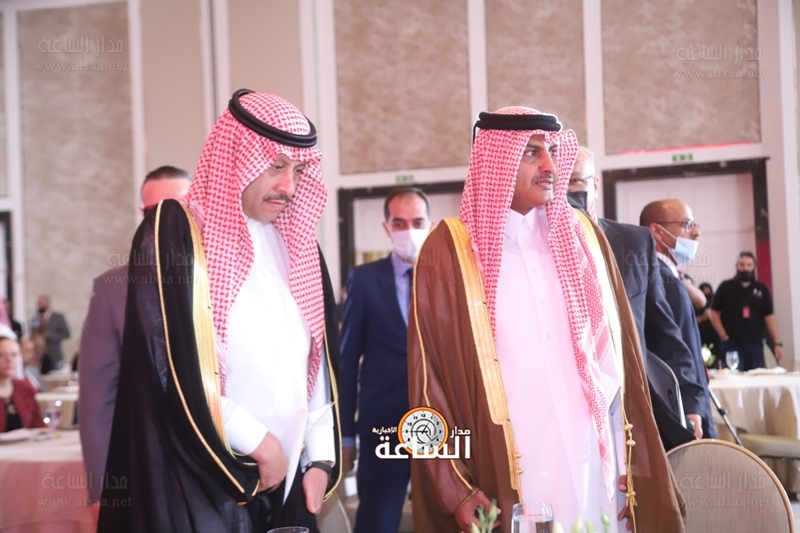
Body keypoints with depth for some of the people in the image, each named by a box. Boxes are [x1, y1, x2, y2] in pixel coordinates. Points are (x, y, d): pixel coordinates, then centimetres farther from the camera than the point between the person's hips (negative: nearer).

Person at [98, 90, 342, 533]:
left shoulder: (297, 245, 10)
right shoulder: (174, 231, -8)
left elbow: (319, 361, 13)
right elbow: (173, 369, -14)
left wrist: (320, 457, 5)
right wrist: (258, 442, -10)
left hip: (287, 479, 6)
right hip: (201, 481, -6)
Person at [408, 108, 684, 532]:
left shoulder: (584, 237, 8)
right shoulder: (449, 251, -5)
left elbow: (618, 360, 9)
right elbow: (429, 378, -4)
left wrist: (631, 467, 6)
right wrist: (455, 490, -9)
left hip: (592, 468, 4)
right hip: (504, 478, -4)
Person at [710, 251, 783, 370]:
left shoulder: (762, 289, 9)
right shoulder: (725, 287, 3)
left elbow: (769, 316, 6)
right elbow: (714, 312, 2)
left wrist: (777, 343, -1)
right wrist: (723, 336, -8)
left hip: (755, 344, 3)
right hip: (731, 344, -3)